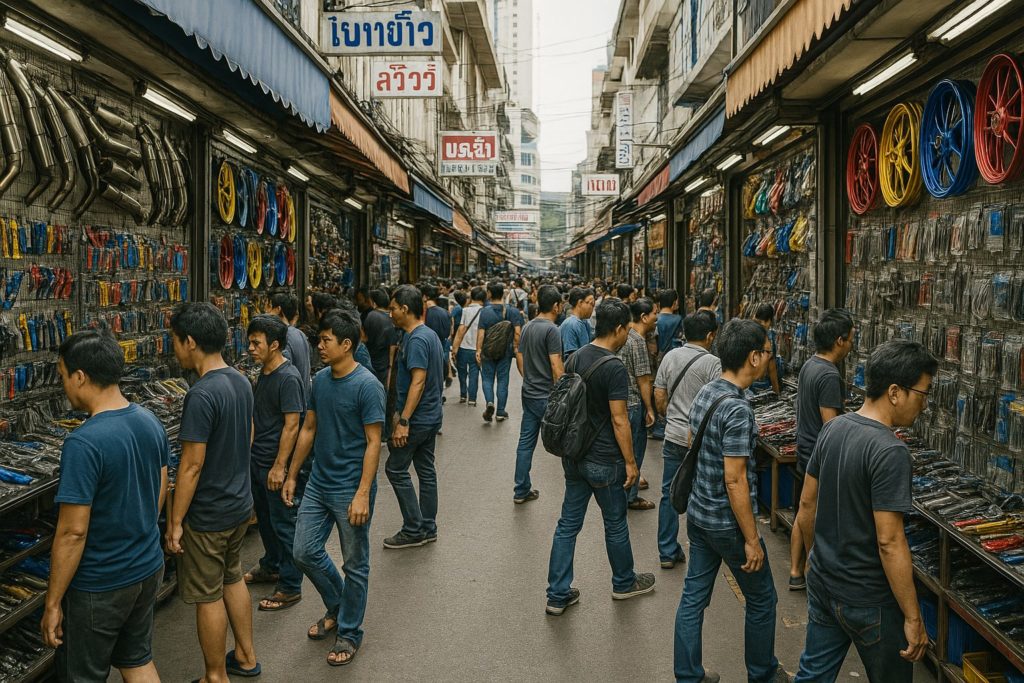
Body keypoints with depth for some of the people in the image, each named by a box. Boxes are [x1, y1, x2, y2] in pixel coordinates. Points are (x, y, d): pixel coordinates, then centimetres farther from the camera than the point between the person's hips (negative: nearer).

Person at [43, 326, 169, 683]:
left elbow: (72, 532, -23)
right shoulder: (151, 421, -3)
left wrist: (53, 602, -13)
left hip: (99, 586, -7)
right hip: (148, 569, 7)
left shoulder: (84, 444, -26)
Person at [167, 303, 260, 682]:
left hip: (208, 515, -8)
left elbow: (191, 466, -23)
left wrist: (175, 521, -14)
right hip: (240, 504, 9)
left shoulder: (201, 395, -25)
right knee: (232, 579, 23)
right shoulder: (241, 381, 1)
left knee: (208, 596, 8)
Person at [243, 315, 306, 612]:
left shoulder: (288, 378, -20)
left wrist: (279, 467, -22)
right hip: (257, 461, 9)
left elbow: (291, 425, -22)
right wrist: (251, 452, 21)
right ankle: (271, 567, 41)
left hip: (275, 464, -9)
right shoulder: (264, 372, 9)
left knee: (283, 524, 1)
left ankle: (290, 587, 12)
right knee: (264, 517, 22)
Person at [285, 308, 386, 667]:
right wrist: (292, 476, 14)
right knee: (305, 551, 14)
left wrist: (363, 494, -22)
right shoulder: (320, 380, 4)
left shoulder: (367, 386, -18)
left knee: (355, 565, 7)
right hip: (318, 484, 7)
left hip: (350, 489, -7)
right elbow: (309, 429, 13)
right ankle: (336, 607, 37)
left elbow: (373, 442, -18)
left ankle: (349, 632, 25)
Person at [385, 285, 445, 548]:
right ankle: (427, 529, 22)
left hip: (418, 418, -10)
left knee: (396, 468, 0)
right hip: (431, 416, 10)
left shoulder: (417, 340, -19)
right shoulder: (430, 335, 12)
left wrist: (403, 421, -25)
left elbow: (418, 381, -25)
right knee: (426, 470, 13)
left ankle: (414, 530, 5)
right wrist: (401, 413, 22)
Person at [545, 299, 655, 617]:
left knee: (568, 523, 11)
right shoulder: (614, 368, -20)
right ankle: (623, 583, 35)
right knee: (615, 524, 14)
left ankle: (558, 595, 16)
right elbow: (618, 420, -20)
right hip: (604, 460, -7)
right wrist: (630, 462, -11)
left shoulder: (576, 357, 4)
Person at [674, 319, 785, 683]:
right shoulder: (737, 408, -25)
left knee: (693, 596, 14)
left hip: (697, 514, 8)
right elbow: (735, 481, -24)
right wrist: (752, 539, -18)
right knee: (761, 599, 14)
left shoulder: (704, 394, 2)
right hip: (727, 523, -8)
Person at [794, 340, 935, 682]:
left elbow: (807, 504, 8)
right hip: (868, 600, -7)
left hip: (822, 585, 7)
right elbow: (889, 542, -24)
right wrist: (913, 618, -16)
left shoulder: (832, 429, 0)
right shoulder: (889, 453, -23)